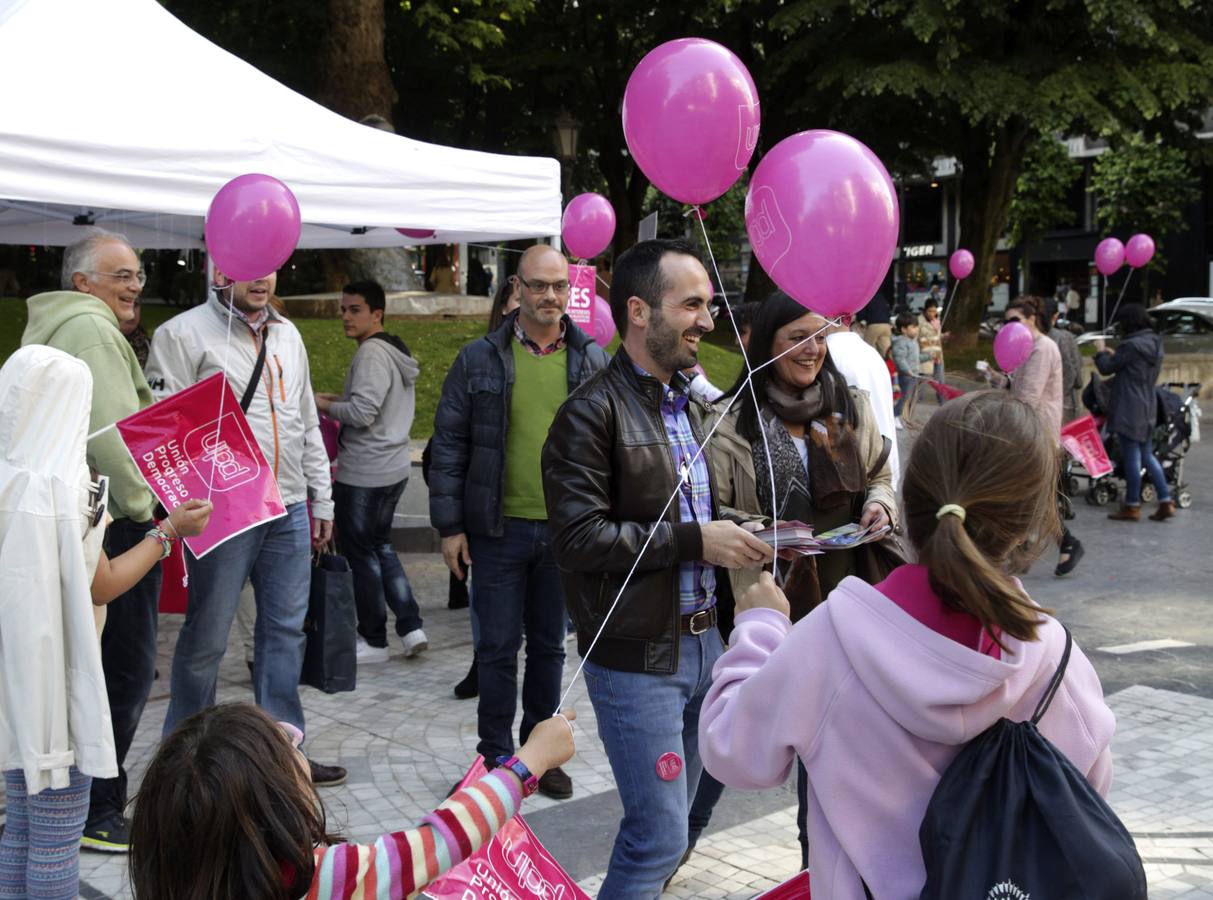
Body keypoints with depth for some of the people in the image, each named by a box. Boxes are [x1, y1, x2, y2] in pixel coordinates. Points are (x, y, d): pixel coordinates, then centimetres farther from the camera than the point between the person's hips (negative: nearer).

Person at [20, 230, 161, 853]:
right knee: (126, 668, -4)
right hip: (114, 524, -10)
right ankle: (95, 812, 3)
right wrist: (144, 510, -13)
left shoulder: (45, 329, 21)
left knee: (100, 667, 17)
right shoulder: (90, 329, -13)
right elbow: (111, 430, -21)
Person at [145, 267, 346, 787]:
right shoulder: (184, 334, -6)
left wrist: (322, 499, 19)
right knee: (206, 638, 2)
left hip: (288, 510, 6)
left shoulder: (287, 335, 16)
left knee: (285, 632, 10)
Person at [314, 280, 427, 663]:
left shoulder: (372, 353, -17)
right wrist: (342, 400, 11)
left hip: (364, 474, -10)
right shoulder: (396, 351, 13)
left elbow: (362, 414, -23)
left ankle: (373, 641, 13)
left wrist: (325, 405, -8)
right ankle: (410, 627, 15)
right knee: (381, 546, 20)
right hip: (394, 468, 10)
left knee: (361, 553, 3)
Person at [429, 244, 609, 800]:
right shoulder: (480, 360, -1)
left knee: (549, 646, 13)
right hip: (500, 528, -1)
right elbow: (449, 444, 1)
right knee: (498, 648, 6)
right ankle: (495, 757, 20)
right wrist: (449, 525, -4)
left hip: (568, 529, 2)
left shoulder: (592, 360, 4)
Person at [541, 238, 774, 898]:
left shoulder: (693, 404, 13)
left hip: (704, 640, 8)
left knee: (668, 821, 17)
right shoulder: (592, 414, -13)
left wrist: (744, 540, 4)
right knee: (660, 838, -4)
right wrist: (693, 540, -19)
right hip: (637, 658, -8)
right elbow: (579, 540, -20)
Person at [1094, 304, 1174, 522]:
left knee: (1132, 457, -2)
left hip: (1129, 410, -9)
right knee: (1147, 455, 15)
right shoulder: (1155, 344, 11)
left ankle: (1132, 506, 5)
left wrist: (1101, 351, 10)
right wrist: (1114, 354, 19)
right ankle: (1166, 501, 11)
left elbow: (1106, 368, -8)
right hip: (1148, 408, 9)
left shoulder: (1131, 346, -17)